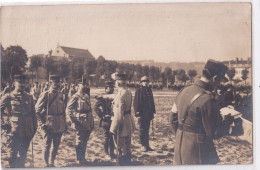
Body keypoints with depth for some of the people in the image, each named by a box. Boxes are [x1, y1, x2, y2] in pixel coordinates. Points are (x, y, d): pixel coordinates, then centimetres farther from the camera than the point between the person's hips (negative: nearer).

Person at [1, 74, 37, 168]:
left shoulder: (29, 97, 8)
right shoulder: (8, 97, -5)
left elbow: (33, 113, 13)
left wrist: (34, 127, 11)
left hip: (27, 131, 4)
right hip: (14, 131, -4)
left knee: (23, 155, 14)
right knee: (13, 155, 1)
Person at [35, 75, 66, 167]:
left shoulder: (60, 94, 8)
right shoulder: (45, 95, -11)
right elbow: (37, 109, -11)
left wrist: (64, 123, 13)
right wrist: (42, 123, -12)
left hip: (59, 127, 6)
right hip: (49, 126, -6)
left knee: (56, 146, 14)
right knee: (47, 146, 3)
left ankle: (52, 163, 29)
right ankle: (47, 165, 15)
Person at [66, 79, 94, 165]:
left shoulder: (86, 96, 12)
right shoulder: (75, 97, -11)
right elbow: (68, 110, -13)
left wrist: (92, 122, 16)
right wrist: (74, 121, -15)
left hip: (88, 124, 7)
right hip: (80, 125, -7)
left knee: (85, 142, 16)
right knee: (80, 143, 3)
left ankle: (83, 159, 28)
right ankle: (80, 161, 13)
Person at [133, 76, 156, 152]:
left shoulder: (149, 90, 12)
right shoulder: (138, 90, -6)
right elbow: (136, 103, -9)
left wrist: (153, 113, 12)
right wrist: (137, 114, -14)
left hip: (148, 114, 6)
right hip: (142, 114, -6)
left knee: (147, 130, 11)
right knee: (142, 130, 0)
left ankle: (147, 145, 16)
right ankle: (143, 146, 6)